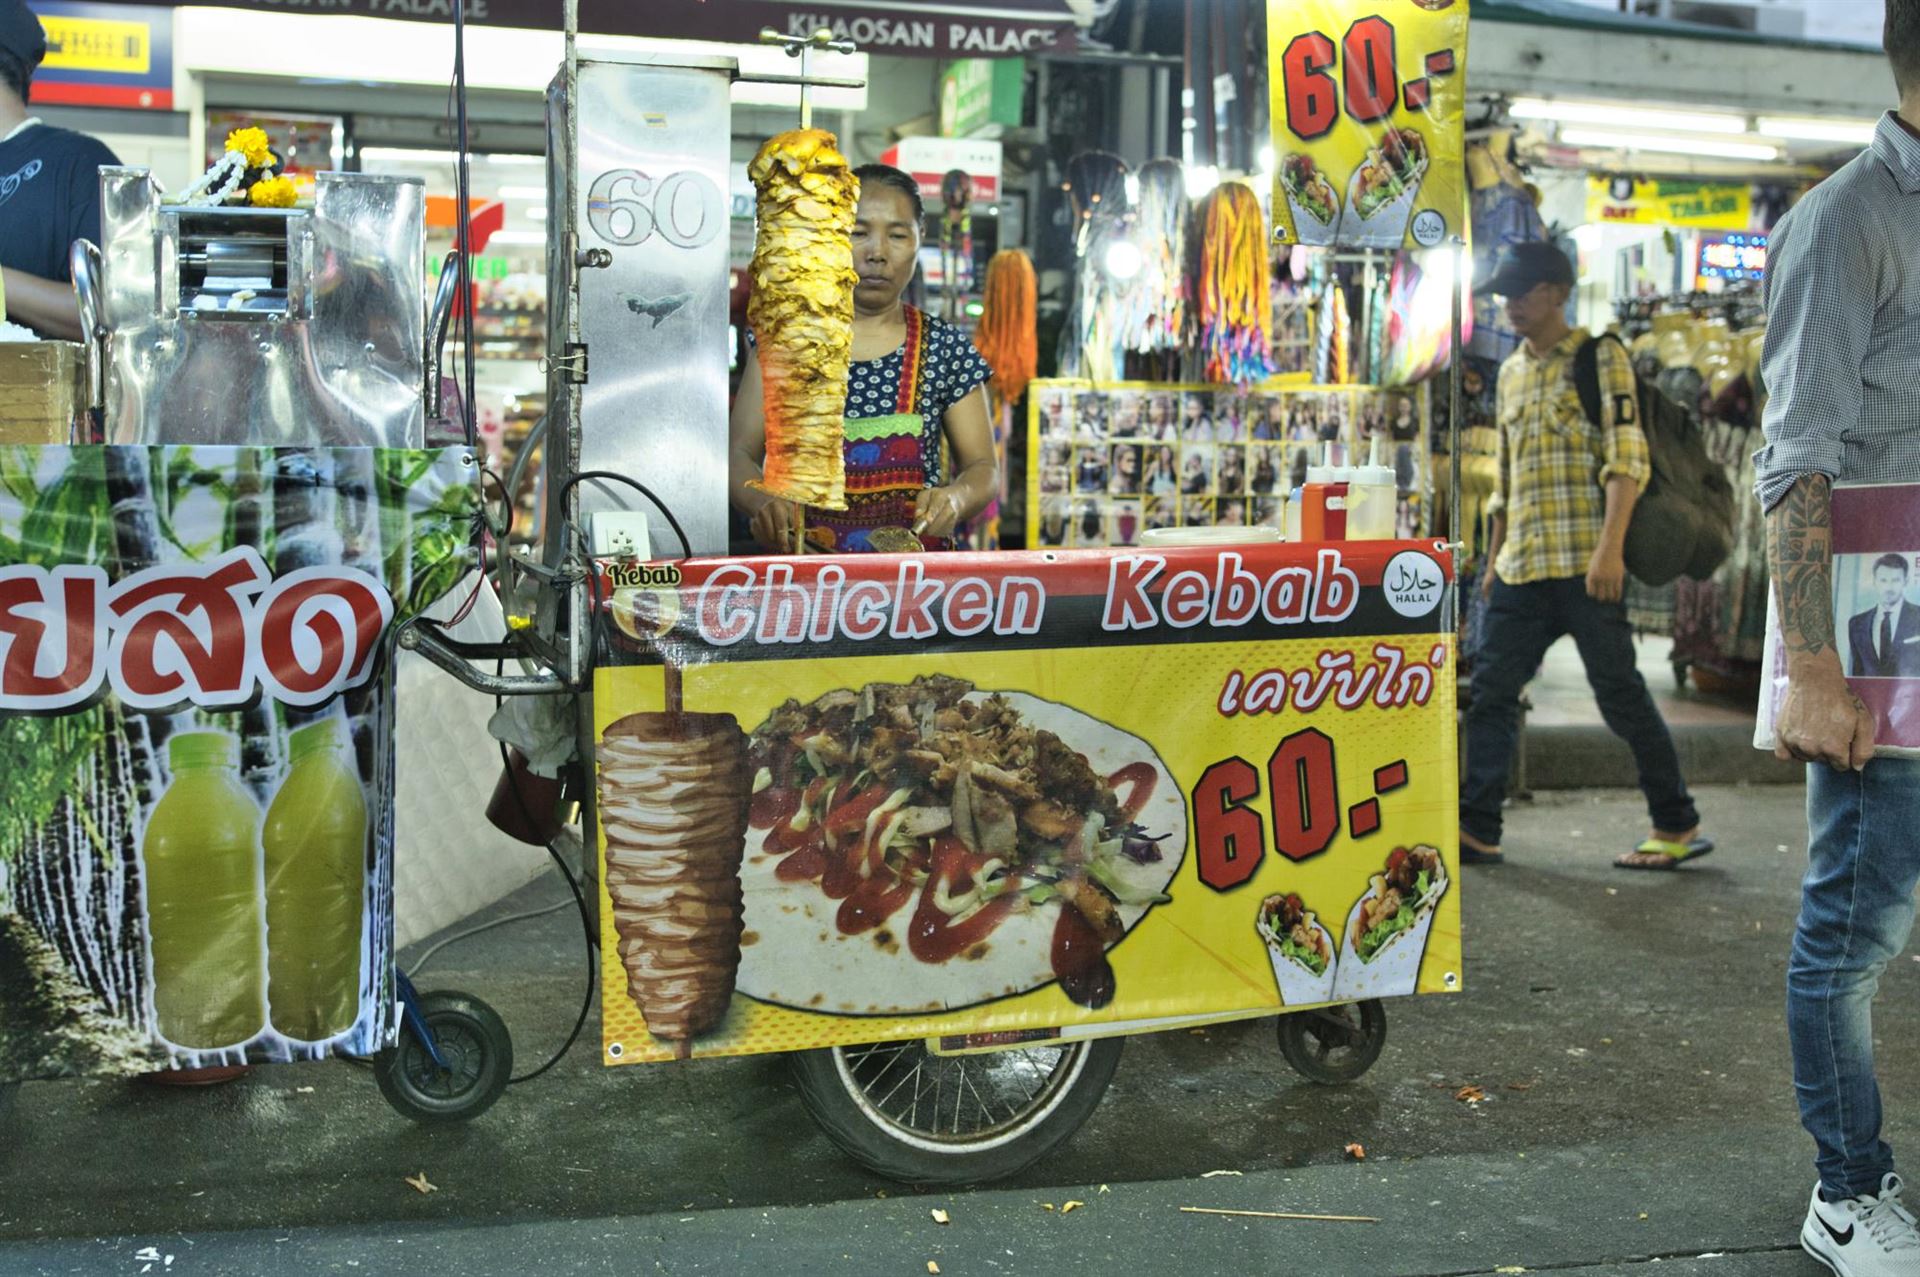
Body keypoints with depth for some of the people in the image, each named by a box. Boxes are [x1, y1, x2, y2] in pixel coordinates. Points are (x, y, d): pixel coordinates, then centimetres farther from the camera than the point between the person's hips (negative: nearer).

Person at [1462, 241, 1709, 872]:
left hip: (1586, 564, -7)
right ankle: (1476, 829, 6)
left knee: (1620, 692, -2)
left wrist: (1610, 548, -21)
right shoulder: (1511, 372, 19)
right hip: (1522, 567, 7)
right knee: (1491, 691, 2)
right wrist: (1494, 558, 21)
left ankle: (1677, 825, 11)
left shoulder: (1599, 357, -2)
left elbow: (1627, 458, -11)